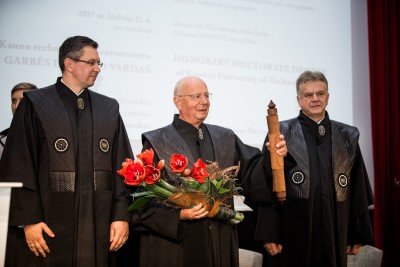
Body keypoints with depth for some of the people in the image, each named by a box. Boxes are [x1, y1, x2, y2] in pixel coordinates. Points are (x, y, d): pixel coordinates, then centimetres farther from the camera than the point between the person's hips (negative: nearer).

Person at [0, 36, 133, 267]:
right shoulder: (35, 105, 0)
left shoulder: (109, 109, 11)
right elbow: (19, 167, -5)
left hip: (98, 229, 3)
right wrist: (28, 220, -11)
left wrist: (122, 216, -2)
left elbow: (123, 166, 7)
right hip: (49, 226, -3)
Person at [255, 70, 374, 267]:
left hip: (334, 234, 3)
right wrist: (269, 234, -10)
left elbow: (357, 190, 9)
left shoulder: (347, 137, 8)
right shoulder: (281, 133, -1)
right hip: (292, 234, -2)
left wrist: (358, 235, 6)